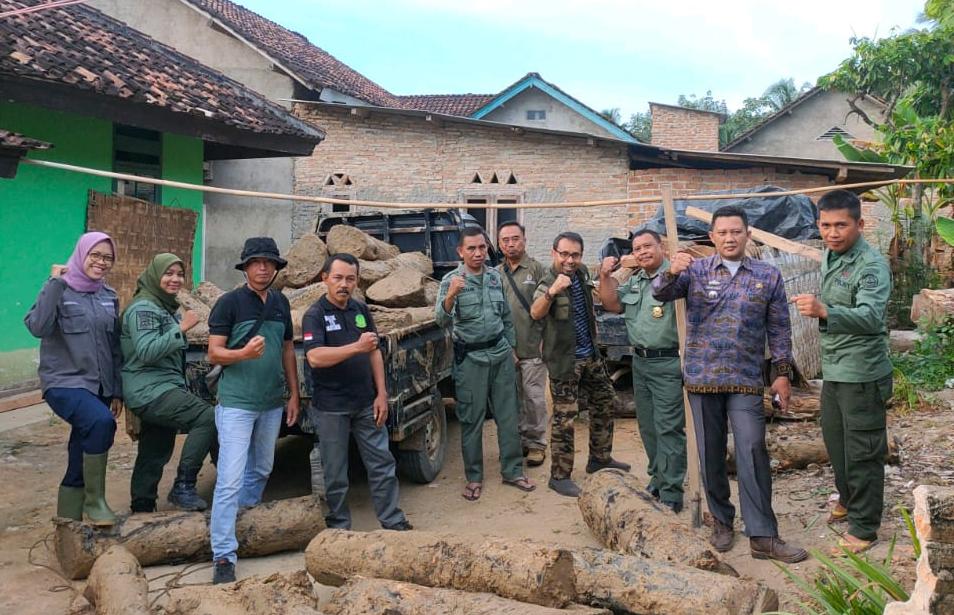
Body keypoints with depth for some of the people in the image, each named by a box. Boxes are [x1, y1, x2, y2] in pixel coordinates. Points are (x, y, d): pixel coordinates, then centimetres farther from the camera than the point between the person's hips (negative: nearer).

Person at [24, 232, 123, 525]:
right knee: (101, 421, -34)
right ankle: (95, 501, -19)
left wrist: (117, 391, 13)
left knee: (79, 467, 8)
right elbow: (37, 327, -23)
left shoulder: (109, 296, 11)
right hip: (64, 383, -6)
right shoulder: (60, 289, -4)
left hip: (98, 387, 6)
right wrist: (54, 283, -20)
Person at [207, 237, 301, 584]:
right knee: (230, 480, -8)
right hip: (236, 403, -6)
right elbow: (213, 354, -10)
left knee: (261, 469, 20)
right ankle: (223, 556, -4)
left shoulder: (281, 303, 8)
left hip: (272, 404, 6)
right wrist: (244, 353, -29)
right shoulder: (229, 302, -9)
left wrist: (294, 394, 10)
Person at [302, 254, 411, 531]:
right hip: (331, 408, -4)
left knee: (382, 464, 8)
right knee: (336, 474, 7)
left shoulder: (361, 310, 7)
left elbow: (375, 353, 10)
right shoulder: (315, 315, -9)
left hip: (366, 404, 5)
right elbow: (315, 358, -24)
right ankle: (340, 528, 21)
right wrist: (356, 347, -32)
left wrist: (381, 394, 4)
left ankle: (394, 522, 19)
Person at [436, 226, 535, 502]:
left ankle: (512, 471, 21)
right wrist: (450, 296, -39)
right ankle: (474, 478, 16)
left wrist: (512, 347, 16)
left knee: (508, 416, 9)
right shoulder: (452, 280, -8)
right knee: (471, 420, 4)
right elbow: (442, 320, -22)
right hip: (471, 358, -4)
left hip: (501, 353, 4)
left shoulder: (496, 277, 6)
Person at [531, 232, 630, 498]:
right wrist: (552, 292, -57)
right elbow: (536, 313, -41)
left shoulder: (582, 273, 2)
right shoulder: (548, 283, -20)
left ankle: (599, 458, 33)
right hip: (564, 359, -8)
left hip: (590, 354, 8)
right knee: (564, 417, -5)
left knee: (605, 401, 18)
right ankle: (559, 476, 5)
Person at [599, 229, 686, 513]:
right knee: (647, 427, 16)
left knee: (668, 428, -6)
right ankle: (658, 480, 30)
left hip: (668, 364, -8)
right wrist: (605, 276, 2)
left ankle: (670, 495, 0)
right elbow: (612, 304, 14)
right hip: (640, 362, 8)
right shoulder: (634, 280, 14)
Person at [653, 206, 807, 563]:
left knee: (752, 452, -8)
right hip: (702, 377, 1)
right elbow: (660, 294, -9)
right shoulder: (696, 270, 4)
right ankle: (722, 521, 25)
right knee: (711, 454, 8)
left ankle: (762, 536, -2)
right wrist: (671, 272, -30)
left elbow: (779, 329, 8)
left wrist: (783, 373, 4)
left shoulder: (768, 276, 5)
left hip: (746, 380, -1)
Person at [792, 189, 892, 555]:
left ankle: (864, 528, 13)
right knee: (835, 442, 21)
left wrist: (824, 311, -49)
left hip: (862, 373, -8)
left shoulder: (872, 265, -19)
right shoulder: (829, 257, 8)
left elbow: (871, 317, -35)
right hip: (833, 370, 9)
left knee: (862, 453, 1)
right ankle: (848, 500, 42)